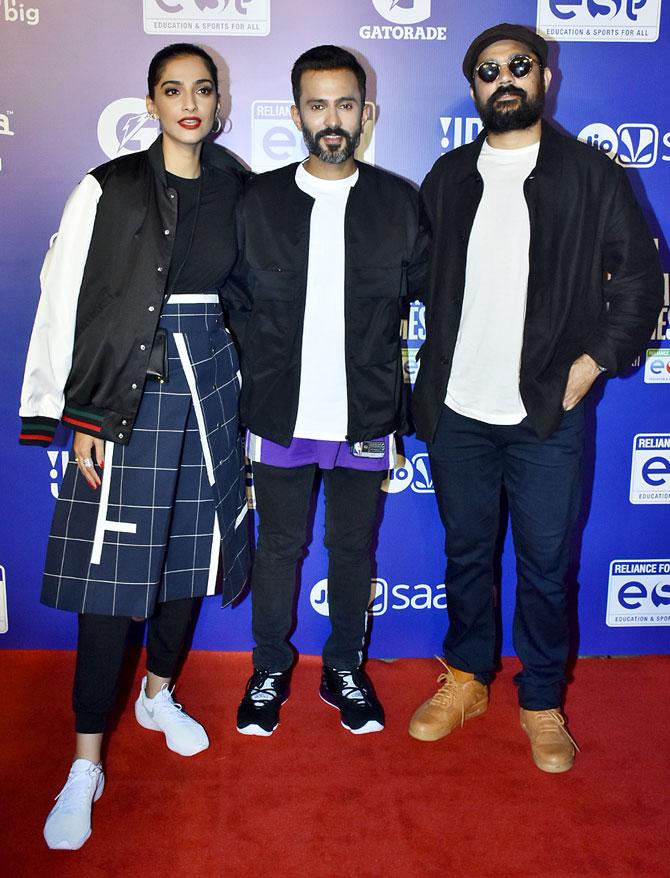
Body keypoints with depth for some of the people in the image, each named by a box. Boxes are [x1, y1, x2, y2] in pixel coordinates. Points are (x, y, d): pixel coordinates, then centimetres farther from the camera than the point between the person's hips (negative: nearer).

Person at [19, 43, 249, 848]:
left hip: (210, 386, 4)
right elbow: (66, 301, -6)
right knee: (113, 572, -3)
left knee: (192, 551, 13)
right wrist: (80, 416, -9)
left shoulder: (235, 188, 7)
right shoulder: (109, 188, -4)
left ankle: (158, 693, 38)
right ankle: (86, 762, 12)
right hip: (128, 391, -4)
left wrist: (245, 387, 10)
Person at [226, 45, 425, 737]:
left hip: (365, 418, 0)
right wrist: (256, 379, 2)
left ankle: (344, 669, 34)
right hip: (281, 416, 0)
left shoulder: (399, 202, 1)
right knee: (278, 547, 12)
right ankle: (269, 671, 33)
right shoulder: (258, 201, 1)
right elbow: (236, 299, 6)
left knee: (353, 549, 13)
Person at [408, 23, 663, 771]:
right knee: (465, 553, 15)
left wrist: (591, 363, -7)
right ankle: (466, 679, 34)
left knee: (546, 567, 7)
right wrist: (430, 378, 4)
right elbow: (420, 278, 12)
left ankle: (541, 704, 26)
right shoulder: (448, 176, 9)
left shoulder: (592, 175, 0)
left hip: (547, 413, -2)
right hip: (456, 410, 3)